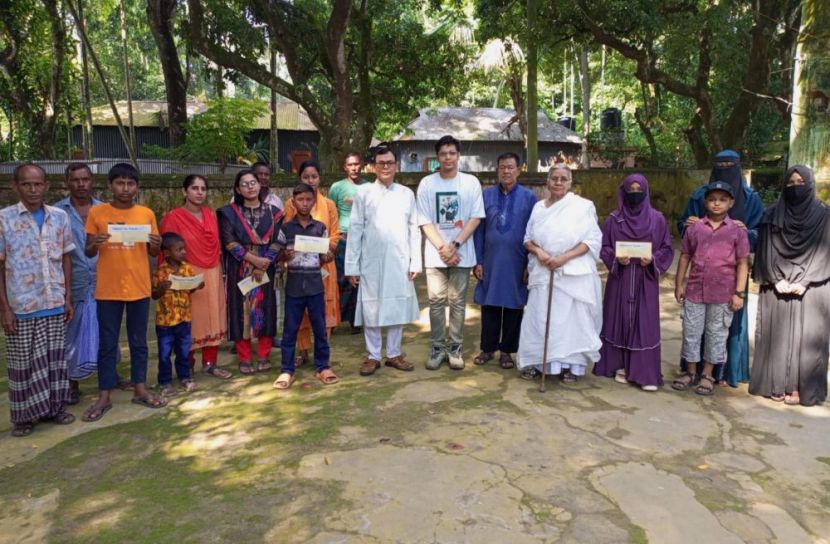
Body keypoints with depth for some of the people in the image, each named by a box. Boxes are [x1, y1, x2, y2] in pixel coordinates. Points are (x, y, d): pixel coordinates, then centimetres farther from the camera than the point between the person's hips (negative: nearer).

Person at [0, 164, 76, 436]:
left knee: (54, 358, 11)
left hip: (55, 304, 3)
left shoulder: (60, 217, 3)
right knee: (23, 362, 7)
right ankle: (24, 415, 21)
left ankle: (55, 407, 24)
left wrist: (68, 298, 6)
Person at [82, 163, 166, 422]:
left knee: (139, 342, 11)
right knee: (107, 344, 6)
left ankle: (140, 390, 22)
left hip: (139, 288, 2)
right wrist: (95, 243, -19)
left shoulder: (147, 214, 4)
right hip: (108, 290, -1)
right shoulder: (97, 213, 0)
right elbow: (88, 252, 3)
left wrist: (156, 245, -14)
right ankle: (104, 397, 15)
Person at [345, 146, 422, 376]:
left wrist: (415, 262, 0)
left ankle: (394, 354, 22)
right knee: (371, 310, 4)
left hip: (399, 262, 2)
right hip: (371, 262, -1)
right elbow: (355, 230, -2)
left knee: (398, 309, 8)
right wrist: (352, 265, -5)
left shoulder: (407, 194, 6)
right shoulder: (364, 193, 0)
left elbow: (414, 230, 6)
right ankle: (373, 356, 18)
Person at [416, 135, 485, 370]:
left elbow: (475, 218, -2)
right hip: (435, 253, 0)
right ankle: (438, 347, 13)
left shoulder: (471, 182, 2)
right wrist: (443, 248, -10)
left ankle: (455, 347, 16)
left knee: (457, 302, 6)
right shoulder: (426, 183, 2)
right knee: (436, 302, 2)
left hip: (462, 253, 0)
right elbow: (425, 222, -1)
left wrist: (455, 245, -11)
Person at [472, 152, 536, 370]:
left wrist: (530, 264, -3)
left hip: (516, 263, -1)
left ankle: (507, 350, 21)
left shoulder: (528, 197, -2)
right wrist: (478, 261, 0)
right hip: (490, 261, 1)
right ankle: (487, 348, 23)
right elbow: (479, 229, 3)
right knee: (489, 305, 9)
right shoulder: (487, 195, 2)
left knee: (513, 307, 8)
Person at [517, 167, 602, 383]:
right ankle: (536, 362, 14)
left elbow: (592, 240, -7)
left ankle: (571, 365, 11)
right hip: (543, 272, 3)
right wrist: (538, 252, -10)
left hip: (574, 274, -3)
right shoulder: (539, 207, 10)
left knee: (573, 319, 0)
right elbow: (528, 238, 12)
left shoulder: (583, 206, -2)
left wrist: (564, 257, -17)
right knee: (539, 318, 3)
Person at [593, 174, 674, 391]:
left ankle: (646, 374, 2)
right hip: (619, 278, 1)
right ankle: (620, 366, 16)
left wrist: (653, 260, -14)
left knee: (645, 324, -2)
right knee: (619, 321, 4)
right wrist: (616, 258, -15)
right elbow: (604, 247, 4)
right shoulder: (614, 219, 4)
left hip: (646, 280, 0)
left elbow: (667, 249, 4)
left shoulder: (657, 219, 3)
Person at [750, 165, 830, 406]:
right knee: (776, 334, 2)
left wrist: (803, 281, -13)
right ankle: (776, 384, 10)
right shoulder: (772, 215, 5)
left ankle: (799, 387, 5)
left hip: (811, 289, -1)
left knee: (805, 336, -1)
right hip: (776, 288, 1)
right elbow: (765, 251, 1)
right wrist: (777, 279, -10)